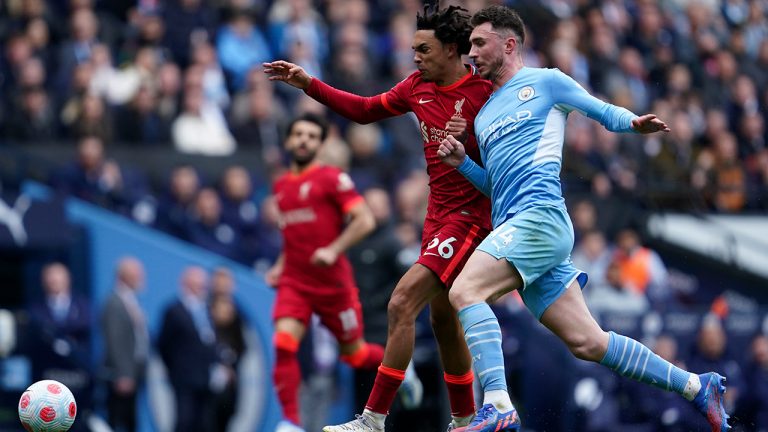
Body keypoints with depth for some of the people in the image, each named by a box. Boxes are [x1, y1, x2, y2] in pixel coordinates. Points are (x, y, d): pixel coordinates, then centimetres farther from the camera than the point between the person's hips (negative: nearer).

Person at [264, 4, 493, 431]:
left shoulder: (484, 92, -16)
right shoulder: (418, 86, 7)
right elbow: (366, 109, 19)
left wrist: (468, 145, -32)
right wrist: (308, 83, 13)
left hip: (469, 215, -9)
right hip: (438, 214, 9)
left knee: (402, 304, -17)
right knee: (443, 318, 16)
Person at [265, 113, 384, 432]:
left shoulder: (332, 179, -6)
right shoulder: (281, 186, 13)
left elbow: (365, 220, -13)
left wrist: (334, 250, -24)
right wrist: (281, 265, 15)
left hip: (334, 283, -4)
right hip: (294, 282, 4)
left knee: (354, 353, 9)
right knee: (283, 343, -19)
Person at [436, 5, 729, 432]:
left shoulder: (545, 82, 7)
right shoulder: (484, 115, 27)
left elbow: (604, 111, 8)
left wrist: (634, 122, -14)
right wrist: (462, 164, 13)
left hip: (540, 215, -7)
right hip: (513, 228, 7)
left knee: (465, 291, -25)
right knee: (587, 342, 3)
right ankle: (697, 386, 11)